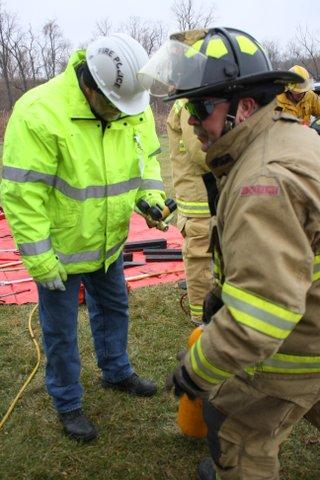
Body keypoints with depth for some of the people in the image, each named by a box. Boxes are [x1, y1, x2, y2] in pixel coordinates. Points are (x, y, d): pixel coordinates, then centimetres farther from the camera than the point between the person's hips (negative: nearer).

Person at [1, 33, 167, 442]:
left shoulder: (135, 106, -9)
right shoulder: (39, 113, -29)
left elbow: (147, 157, 8)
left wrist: (150, 194, -13)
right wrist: (39, 259, -21)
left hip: (108, 243, 6)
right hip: (60, 249, -6)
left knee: (113, 309, 24)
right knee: (60, 332, 11)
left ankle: (116, 373, 50)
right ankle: (67, 404, 34)